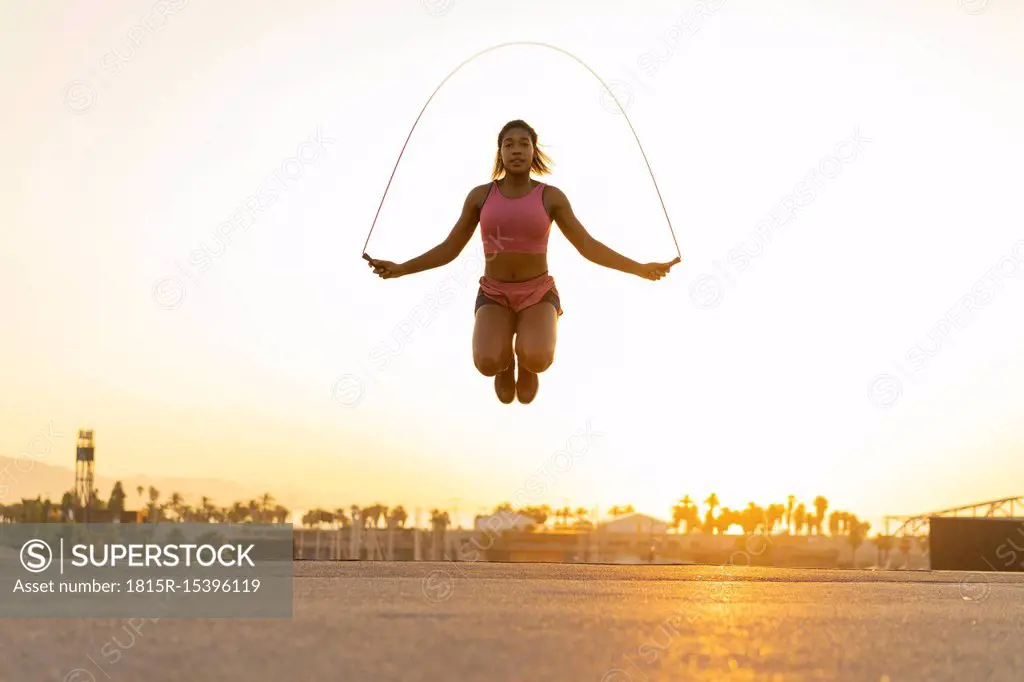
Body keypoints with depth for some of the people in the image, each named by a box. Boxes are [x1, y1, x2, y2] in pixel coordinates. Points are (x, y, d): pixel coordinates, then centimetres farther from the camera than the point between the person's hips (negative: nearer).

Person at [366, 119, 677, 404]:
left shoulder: (551, 197, -4)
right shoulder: (480, 196, -1)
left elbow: (588, 246, -3)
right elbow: (449, 249, 4)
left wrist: (640, 269, -14)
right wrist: (401, 269, -7)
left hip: (538, 295, 0)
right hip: (494, 297, 1)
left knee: (537, 361, -33)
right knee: (488, 364, -31)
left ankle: (526, 358, 7)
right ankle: (506, 360, 9)